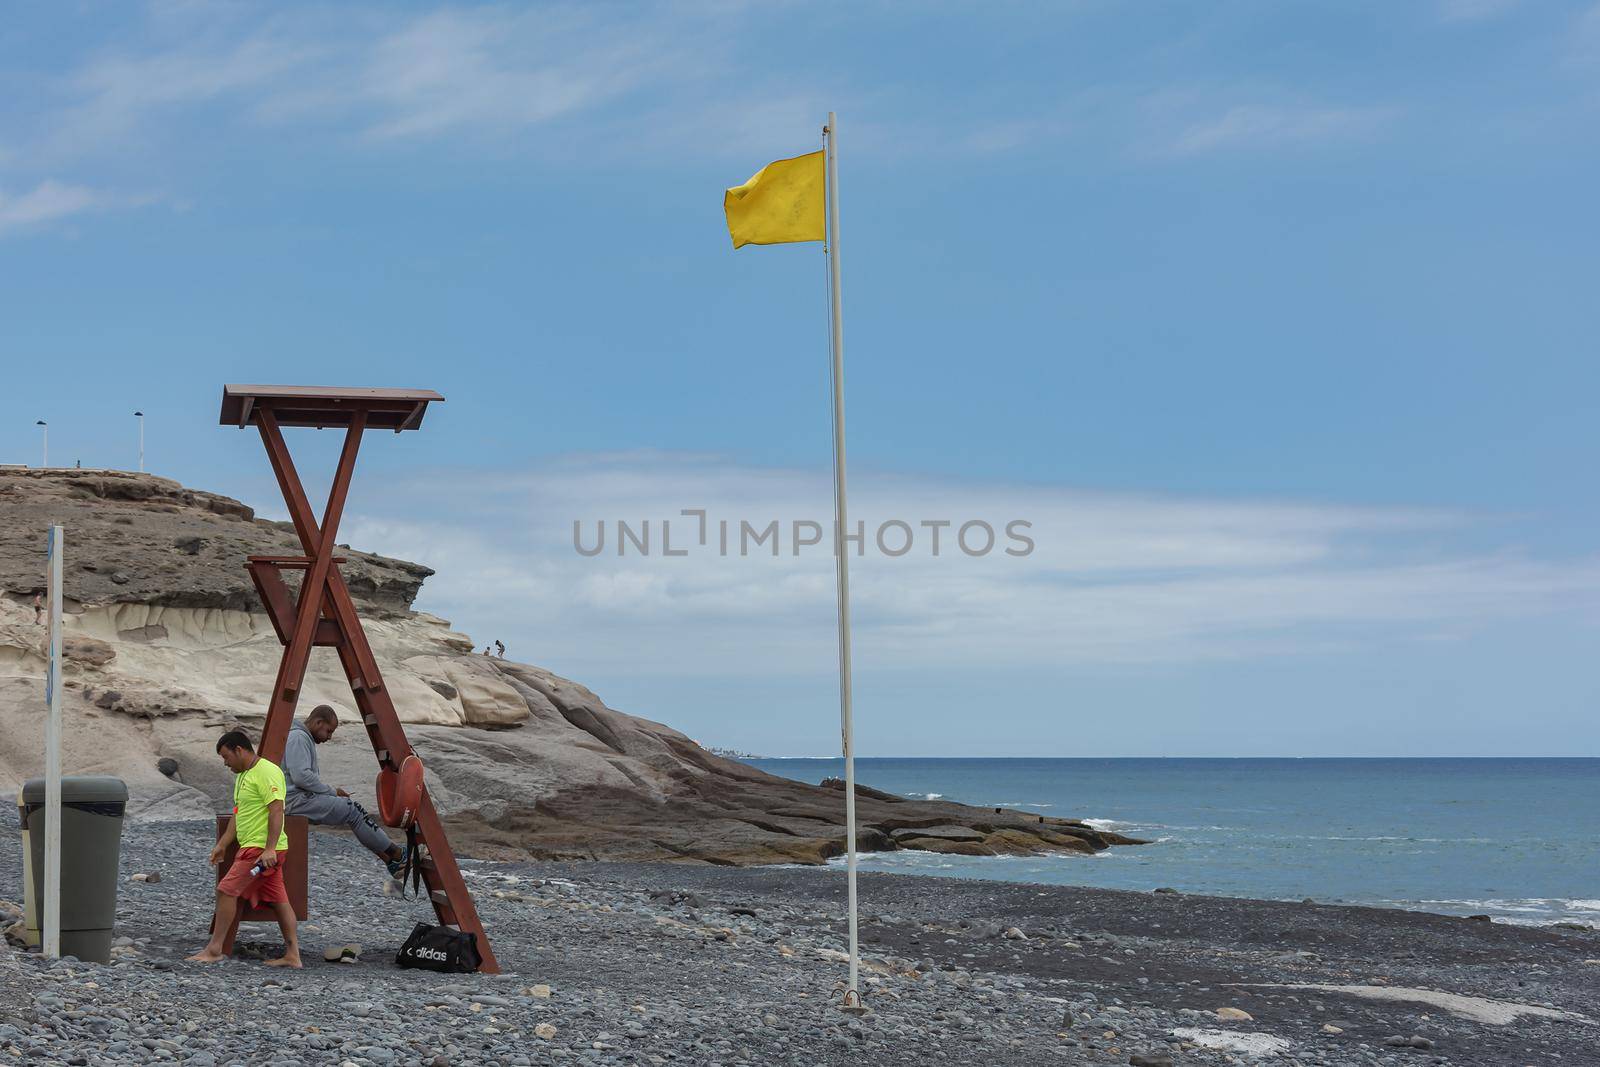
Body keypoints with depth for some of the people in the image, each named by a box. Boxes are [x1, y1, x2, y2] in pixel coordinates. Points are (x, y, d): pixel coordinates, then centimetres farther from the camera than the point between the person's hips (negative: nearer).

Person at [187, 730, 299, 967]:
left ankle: (214, 949, -4)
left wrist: (269, 849, -27)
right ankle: (292, 955, 9)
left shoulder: (266, 772, -14)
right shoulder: (243, 775, 19)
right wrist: (222, 845, 21)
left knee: (226, 890, -10)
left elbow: (277, 810, -22)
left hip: (262, 849, -10)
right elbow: (238, 814, 25)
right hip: (252, 847, 10)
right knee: (278, 899, 8)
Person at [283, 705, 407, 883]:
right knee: (351, 809, -14)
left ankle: (390, 861, -1)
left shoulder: (304, 738, 21)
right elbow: (301, 777, -23)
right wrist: (331, 792, -12)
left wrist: (331, 792, 11)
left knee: (351, 808, 4)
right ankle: (397, 855, -8)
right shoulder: (297, 737, -14)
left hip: (303, 797, 11)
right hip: (296, 800, -11)